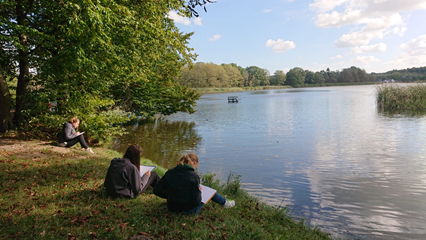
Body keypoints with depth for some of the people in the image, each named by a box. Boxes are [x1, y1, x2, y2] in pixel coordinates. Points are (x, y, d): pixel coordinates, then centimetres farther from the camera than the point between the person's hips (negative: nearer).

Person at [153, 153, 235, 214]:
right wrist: (198, 190, -2)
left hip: (171, 208, 6)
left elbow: (157, 191, -4)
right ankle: (225, 202, 39)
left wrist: (170, 196, 11)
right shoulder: (193, 176, -23)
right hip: (188, 210, -6)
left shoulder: (169, 172, -6)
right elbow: (197, 201, -23)